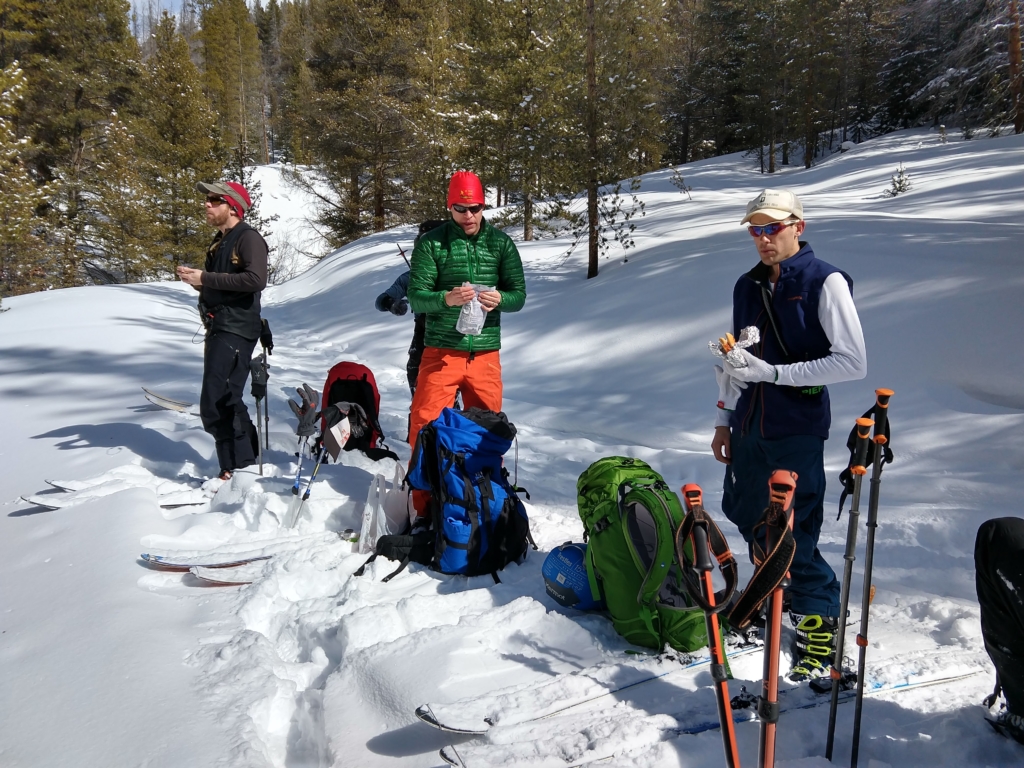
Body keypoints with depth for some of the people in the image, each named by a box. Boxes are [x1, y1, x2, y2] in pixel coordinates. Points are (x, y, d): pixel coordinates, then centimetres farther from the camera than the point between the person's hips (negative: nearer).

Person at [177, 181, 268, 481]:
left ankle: (238, 469, -7)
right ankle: (247, 460, 26)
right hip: (218, 329, 10)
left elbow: (256, 279, -25)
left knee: (215, 406, -15)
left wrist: (206, 278, -21)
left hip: (236, 331, -10)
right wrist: (195, 280, 6)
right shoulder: (220, 241, 20)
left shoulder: (249, 238, -9)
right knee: (226, 402, 14)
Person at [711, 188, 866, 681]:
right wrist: (724, 421, 17)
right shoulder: (747, 287, 11)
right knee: (745, 515, 16)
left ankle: (818, 624, 13)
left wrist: (774, 373, -20)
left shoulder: (825, 283, -9)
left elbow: (853, 362, -15)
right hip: (748, 428, 7)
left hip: (797, 431, -7)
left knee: (796, 536, -6)